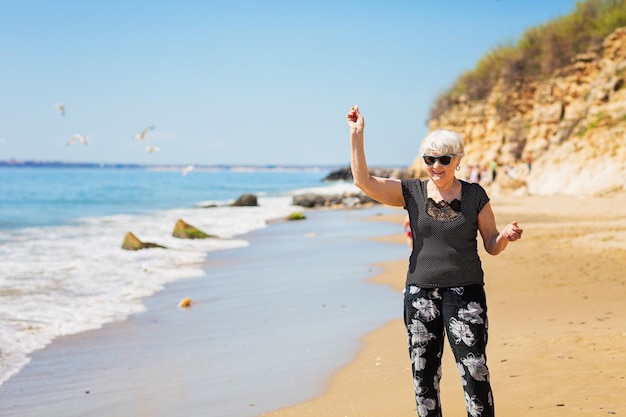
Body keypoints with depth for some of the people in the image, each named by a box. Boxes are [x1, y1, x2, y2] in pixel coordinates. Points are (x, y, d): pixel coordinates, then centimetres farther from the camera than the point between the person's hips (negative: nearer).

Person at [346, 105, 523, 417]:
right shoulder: (411, 192, 4)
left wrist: (506, 236, -16)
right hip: (420, 293, 2)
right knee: (424, 374, 5)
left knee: (475, 373, -7)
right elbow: (363, 180, -7)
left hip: (465, 293, -2)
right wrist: (357, 134, -12)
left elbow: (492, 246, 7)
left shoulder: (475, 195, 2)